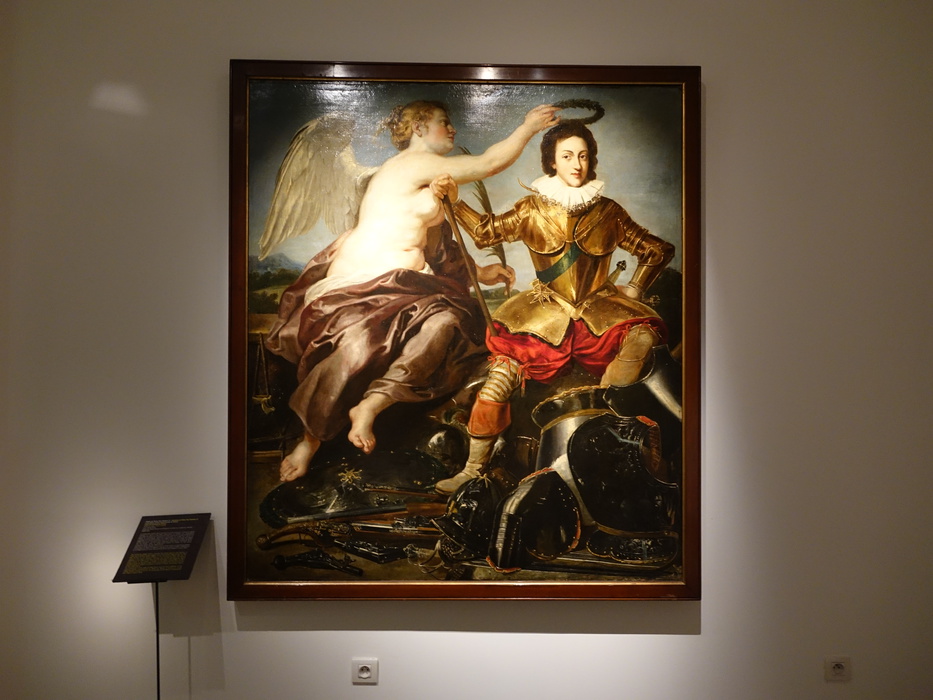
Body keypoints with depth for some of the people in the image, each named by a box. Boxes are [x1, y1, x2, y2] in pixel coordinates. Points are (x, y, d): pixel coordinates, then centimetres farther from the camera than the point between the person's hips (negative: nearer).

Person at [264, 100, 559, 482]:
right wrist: (529, 126, 8)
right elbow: (489, 163, -3)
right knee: (358, 342, -33)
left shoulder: (431, 177, 24)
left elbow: (434, 247, 25)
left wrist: (479, 272, 18)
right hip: (363, 279, -8)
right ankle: (311, 438, -12)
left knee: (446, 322, -21)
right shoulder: (414, 163, -5)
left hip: (402, 282, 9)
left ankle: (368, 406, -24)